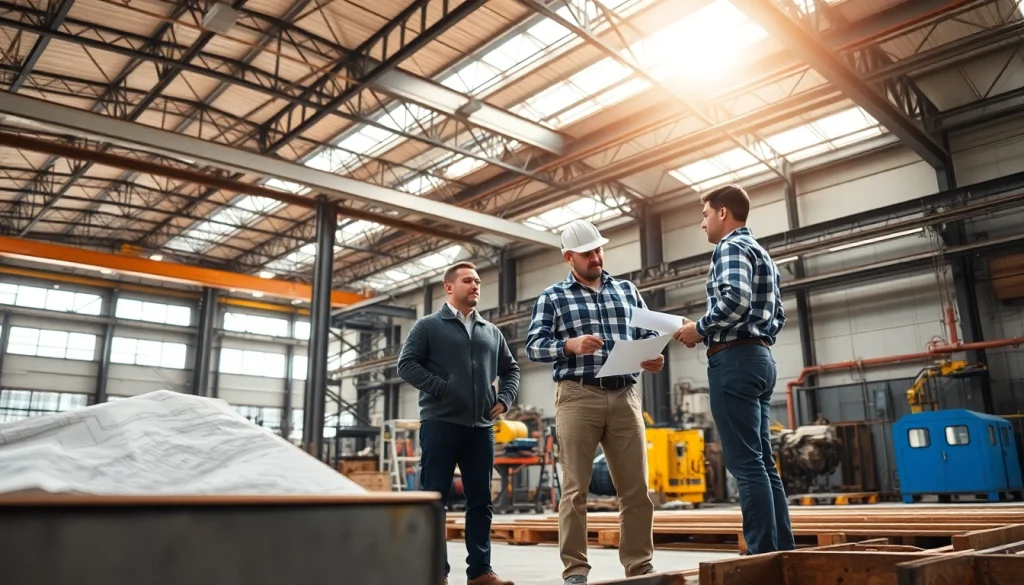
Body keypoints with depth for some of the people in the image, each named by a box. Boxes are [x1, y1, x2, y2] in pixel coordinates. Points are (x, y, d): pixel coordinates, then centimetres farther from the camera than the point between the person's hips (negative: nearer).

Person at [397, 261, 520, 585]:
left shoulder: (491, 332, 17)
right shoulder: (429, 326, 4)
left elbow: (511, 369, 24)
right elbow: (406, 364, -4)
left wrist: (505, 398, 6)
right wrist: (442, 389, -14)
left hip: (481, 427, 5)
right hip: (440, 423, -5)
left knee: (481, 500, 7)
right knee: (435, 499, -1)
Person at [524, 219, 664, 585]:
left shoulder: (627, 290, 18)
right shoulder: (552, 297, 9)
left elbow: (649, 333, 16)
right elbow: (533, 345, 0)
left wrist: (654, 356, -7)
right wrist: (569, 345, -19)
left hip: (624, 396, 3)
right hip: (577, 396, -3)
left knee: (637, 488, 4)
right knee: (575, 488, -1)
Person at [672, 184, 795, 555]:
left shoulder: (731, 246, -5)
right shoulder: (762, 254, 25)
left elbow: (736, 299, -22)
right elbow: (778, 316, 24)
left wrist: (699, 329, -11)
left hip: (734, 359, -10)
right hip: (761, 357, 10)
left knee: (745, 463, -10)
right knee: (762, 461, 9)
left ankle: (764, 555, -9)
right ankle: (782, 551, 11)